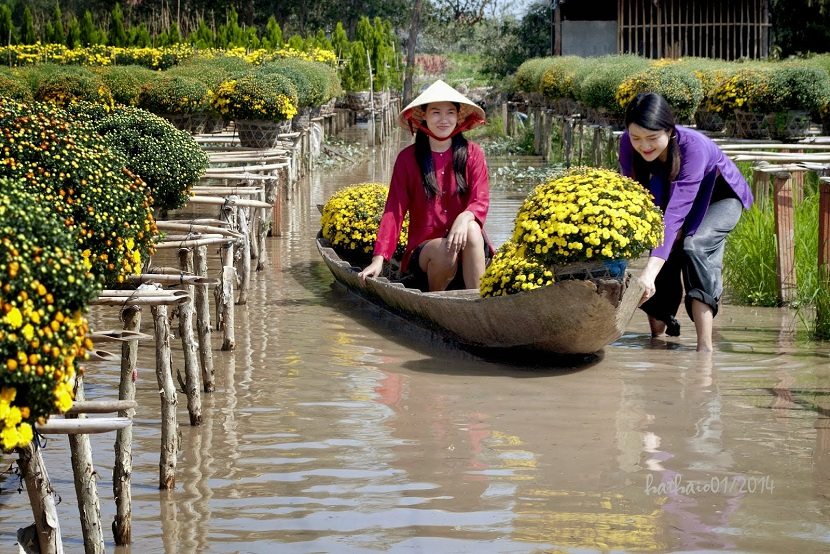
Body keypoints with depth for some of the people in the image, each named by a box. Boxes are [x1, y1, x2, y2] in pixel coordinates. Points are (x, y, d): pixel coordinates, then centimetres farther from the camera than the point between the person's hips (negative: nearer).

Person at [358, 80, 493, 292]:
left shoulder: (472, 153, 6)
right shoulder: (408, 158, 5)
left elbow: (481, 202, -5)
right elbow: (394, 210, -1)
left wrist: (464, 218, -30)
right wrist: (378, 259, -13)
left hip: (468, 249, 1)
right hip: (424, 249, -1)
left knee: (472, 228, -32)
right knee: (444, 250, -34)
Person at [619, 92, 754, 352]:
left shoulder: (693, 146, -42)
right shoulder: (628, 144, -27)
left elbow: (676, 211, -49)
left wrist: (649, 273, -58)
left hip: (721, 196, -5)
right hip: (683, 195, 5)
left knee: (695, 245, -29)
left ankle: (705, 347, -34)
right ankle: (658, 338, 7)